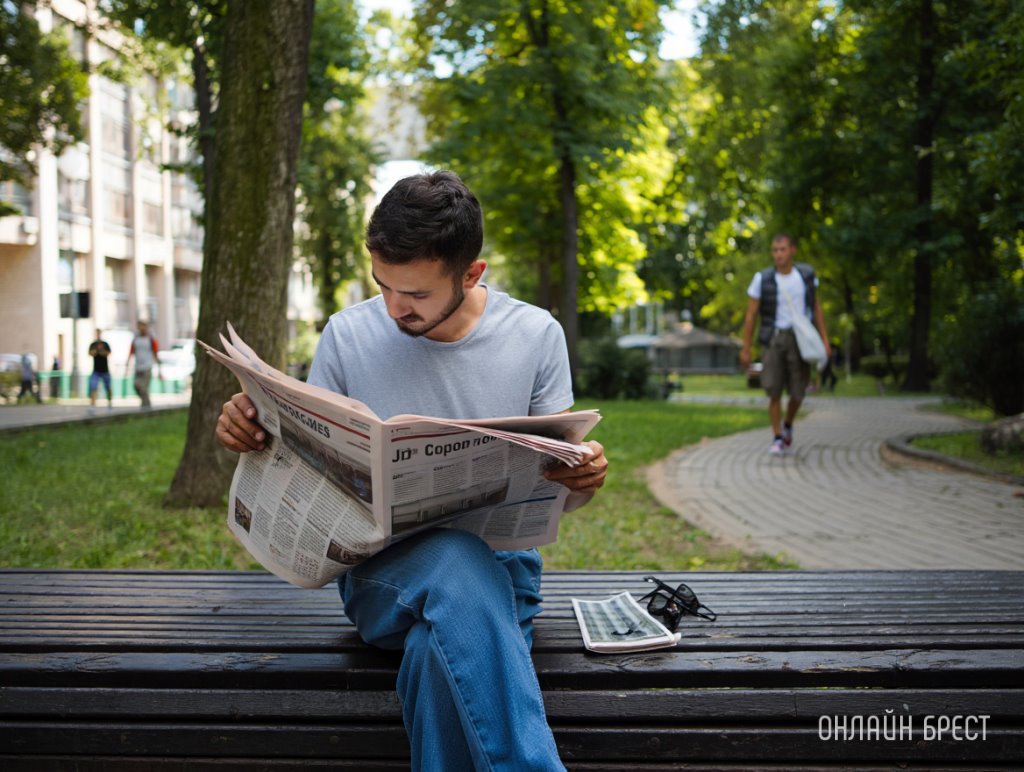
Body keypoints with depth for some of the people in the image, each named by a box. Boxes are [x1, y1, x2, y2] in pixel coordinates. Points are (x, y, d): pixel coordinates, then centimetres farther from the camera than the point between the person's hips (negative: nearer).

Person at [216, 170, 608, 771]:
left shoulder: (537, 335, 1)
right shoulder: (348, 334, 1)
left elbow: (562, 482, 7)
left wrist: (586, 475, -18)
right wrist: (253, 431, -13)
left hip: (499, 562, 0)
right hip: (382, 568, 0)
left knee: (440, 657, -38)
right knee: (456, 559, -38)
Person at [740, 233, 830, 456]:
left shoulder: (806, 274, 0)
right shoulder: (762, 279, -6)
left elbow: (816, 307, 9)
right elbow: (751, 314, -1)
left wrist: (825, 340, 4)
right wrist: (745, 348, -2)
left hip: (800, 339, 1)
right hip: (774, 339, -1)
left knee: (798, 392, 1)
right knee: (774, 391, -6)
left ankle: (788, 424, 31)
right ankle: (777, 438, 8)